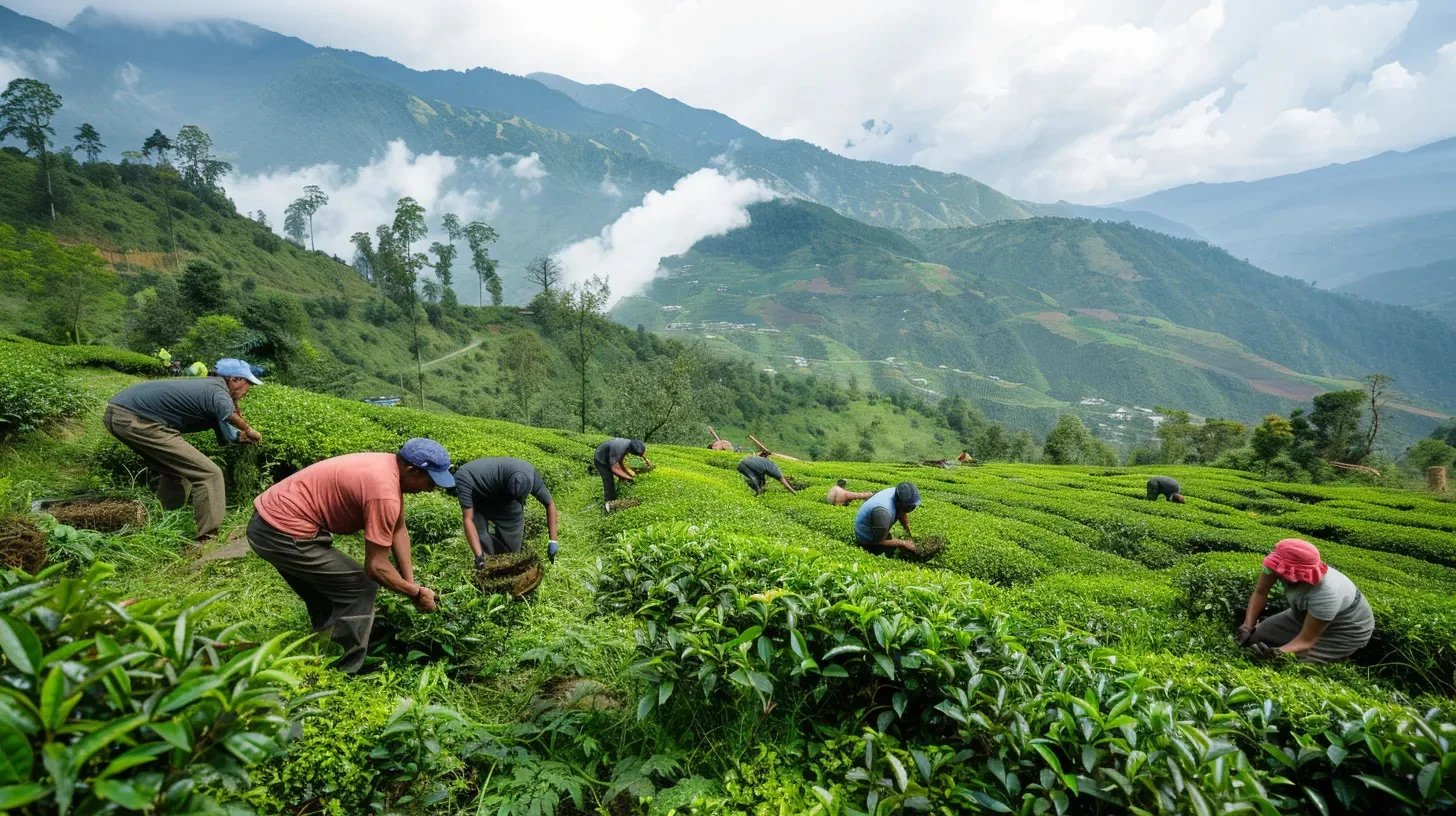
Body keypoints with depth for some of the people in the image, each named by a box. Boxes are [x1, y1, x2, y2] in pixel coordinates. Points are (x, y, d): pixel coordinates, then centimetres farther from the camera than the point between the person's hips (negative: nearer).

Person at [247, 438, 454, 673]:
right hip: (284, 533, -10)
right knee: (360, 589, -2)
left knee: (325, 594, 24)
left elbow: (399, 528, 10)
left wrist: (411, 582, 7)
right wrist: (416, 592, -7)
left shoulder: (390, 468, 3)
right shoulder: (384, 492, -26)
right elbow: (376, 566, -21)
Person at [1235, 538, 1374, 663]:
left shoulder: (1325, 594, -42)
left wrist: (1276, 653, -51)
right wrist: (1247, 627, -26)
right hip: (1305, 614, 5)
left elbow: (1306, 640, -34)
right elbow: (1260, 592, -17)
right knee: (1254, 638, -1)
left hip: (1346, 630, -5)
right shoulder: (1283, 561, -31)